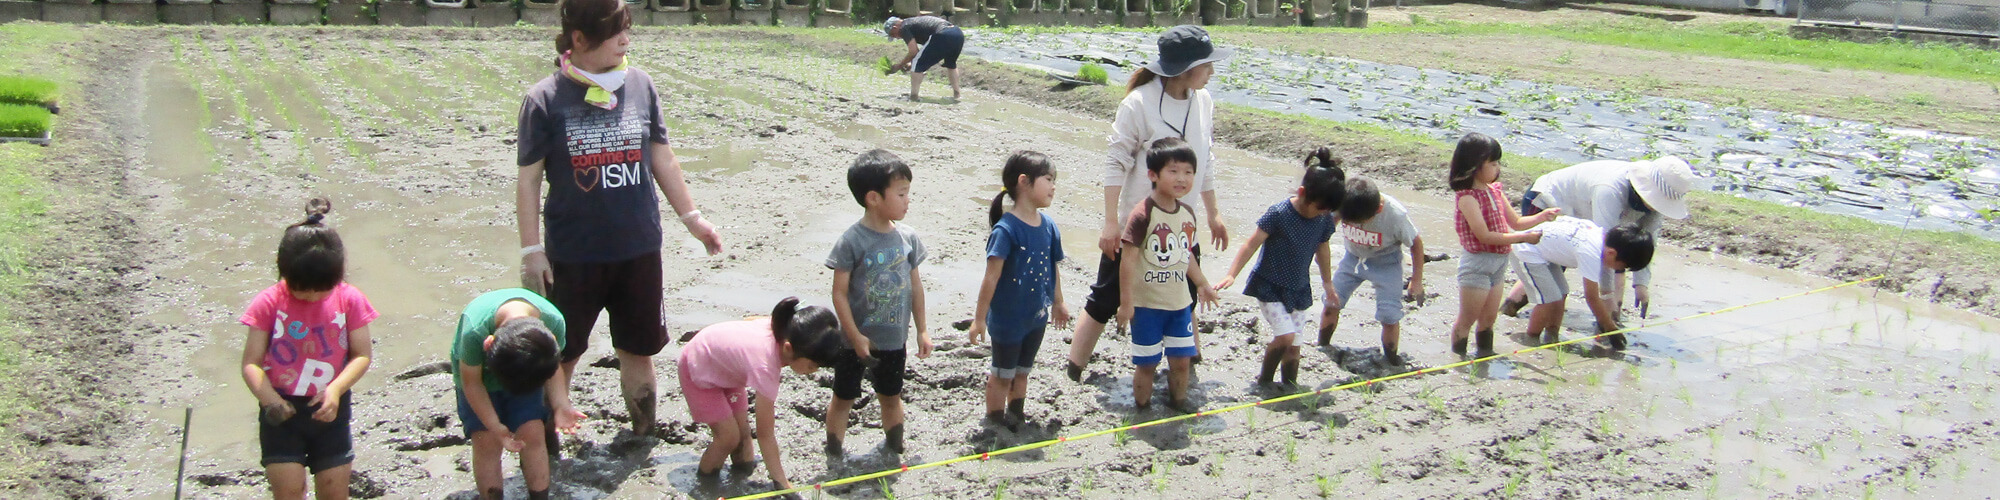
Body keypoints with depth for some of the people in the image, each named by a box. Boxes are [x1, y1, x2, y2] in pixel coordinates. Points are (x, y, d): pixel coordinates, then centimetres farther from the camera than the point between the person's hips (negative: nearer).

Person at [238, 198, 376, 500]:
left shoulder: (349, 300, -7)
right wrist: (268, 397, -28)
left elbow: (363, 354, -5)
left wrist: (336, 388, -21)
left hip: (330, 410, 1)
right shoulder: (269, 303, -10)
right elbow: (251, 362, -10)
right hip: (283, 412, -1)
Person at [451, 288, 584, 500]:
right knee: (487, 441, -9)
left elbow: (553, 367, -11)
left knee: (532, 434, -6)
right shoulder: (474, 331, -40)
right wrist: (495, 426, -21)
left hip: (530, 371, 2)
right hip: (479, 373, -2)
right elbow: (471, 382, -22)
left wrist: (560, 405, -24)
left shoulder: (554, 322, -32)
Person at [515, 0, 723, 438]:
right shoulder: (545, 100, -9)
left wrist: (691, 217, 11)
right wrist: (531, 251, -8)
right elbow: (529, 179, -5)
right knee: (561, 355, 8)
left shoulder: (639, 85, 0)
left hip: (639, 249, 3)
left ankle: (645, 435, 30)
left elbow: (662, 159, 9)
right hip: (574, 254, -3)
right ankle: (545, 443, 24)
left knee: (639, 350, 14)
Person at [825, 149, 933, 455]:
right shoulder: (852, 241, -18)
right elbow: (839, 293, -15)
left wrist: (922, 330, 9)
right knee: (843, 399, 11)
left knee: (891, 398, 20)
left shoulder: (908, 238, -3)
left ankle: (895, 451, 37)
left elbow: (915, 285, 7)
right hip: (857, 341, -4)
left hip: (894, 340, 4)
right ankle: (833, 457, 25)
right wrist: (855, 336, -16)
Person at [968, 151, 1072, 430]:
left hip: (1037, 316, 6)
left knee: (1022, 370, 22)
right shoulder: (1006, 230, -23)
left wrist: (1058, 303, 20)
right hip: (1008, 319, -6)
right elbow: (991, 278, -22)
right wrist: (979, 318, -20)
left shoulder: (1048, 225, -2)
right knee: (1002, 374, 10)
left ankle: (1016, 413, 39)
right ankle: (995, 421, 27)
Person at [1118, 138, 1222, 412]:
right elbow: (1128, 259, -18)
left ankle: (1178, 400, 34)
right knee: (1147, 363, 5)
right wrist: (1126, 302, -18)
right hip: (1146, 304, -6)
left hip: (1179, 302, 6)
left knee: (1182, 359, 12)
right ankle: (1143, 408, 23)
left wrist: (1202, 284, 25)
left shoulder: (1187, 213, 4)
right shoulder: (1143, 214, -19)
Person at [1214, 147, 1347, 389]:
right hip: (1269, 287, -5)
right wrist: (1231, 274, -27)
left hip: (1299, 290, 5)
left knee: (1293, 346, 7)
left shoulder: (1325, 219, -4)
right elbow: (1252, 244, -19)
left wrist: (1328, 283, 23)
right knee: (1285, 336, -17)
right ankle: (1263, 380, 4)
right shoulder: (1278, 213, -21)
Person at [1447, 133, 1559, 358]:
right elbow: (1484, 235, -23)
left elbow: (1516, 222, 18)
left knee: (1489, 319, 18)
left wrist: (1542, 217, 0)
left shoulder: (1495, 191, 8)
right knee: (1466, 320, 3)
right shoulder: (1467, 196, -19)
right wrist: (1523, 237, -21)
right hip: (1476, 265, -8)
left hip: (1498, 263, 8)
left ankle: (1485, 357, 29)